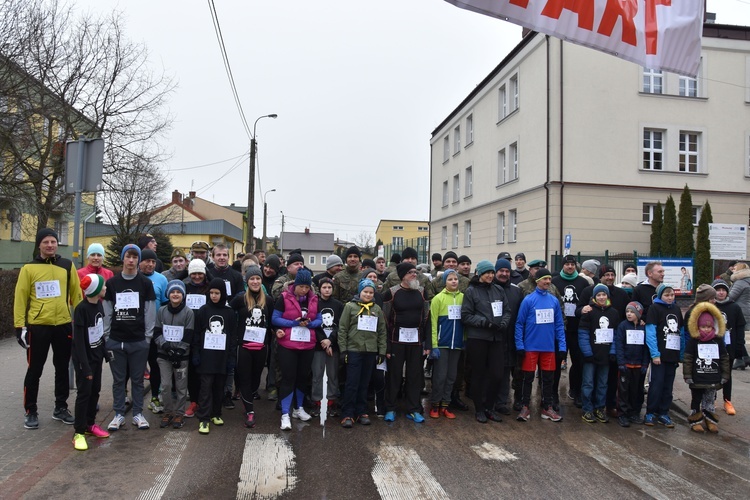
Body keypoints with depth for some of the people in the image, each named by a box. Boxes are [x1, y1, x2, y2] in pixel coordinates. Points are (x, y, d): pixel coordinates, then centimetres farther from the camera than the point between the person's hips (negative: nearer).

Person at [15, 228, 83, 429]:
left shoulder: (67, 266, 5)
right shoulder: (29, 268, -2)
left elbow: (76, 294, 7)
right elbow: (20, 298, -3)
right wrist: (20, 326, -7)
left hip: (63, 325, 3)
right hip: (37, 326, -2)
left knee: (62, 369, 13)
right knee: (34, 370, 7)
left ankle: (60, 408, 27)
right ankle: (30, 412, 22)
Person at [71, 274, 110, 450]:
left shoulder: (99, 304, 3)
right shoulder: (81, 309, -20)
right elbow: (79, 340, -20)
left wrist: (105, 352, 13)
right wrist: (85, 366, -21)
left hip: (97, 356, 7)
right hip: (84, 358, -7)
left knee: (95, 391, 14)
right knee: (84, 393, -3)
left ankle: (90, 424, 27)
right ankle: (78, 432, 6)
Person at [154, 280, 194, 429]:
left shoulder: (189, 312, -3)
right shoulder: (161, 311, 3)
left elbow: (188, 337, -5)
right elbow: (156, 333, 3)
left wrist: (179, 351, -13)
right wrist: (166, 345, -13)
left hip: (182, 355, -2)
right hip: (164, 355, 2)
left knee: (181, 386, 2)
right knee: (165, 385, 1)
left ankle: (179, 413, 16)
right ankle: (168, 412, 18)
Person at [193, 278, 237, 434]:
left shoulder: (229, 313, 5)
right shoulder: (203, 310, 2)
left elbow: (233, 335, 6)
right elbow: (196, 333, 1)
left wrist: (232, 355, -2)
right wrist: (195, 354, -5)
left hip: (222, 356, 2)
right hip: (206, 354, -2)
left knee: (219, 386, 9)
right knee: (206, 386, -3)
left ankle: (216, 414, 23)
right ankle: (204, 418, 0)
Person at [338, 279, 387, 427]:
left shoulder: (377, 309, 9)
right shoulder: (350, 306, -1)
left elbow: (382, 332, 10)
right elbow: (342, 329, -2)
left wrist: (382, 352, 5)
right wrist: (343, 350, -7)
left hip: (371, 352, 3)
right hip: (353, 350, -3)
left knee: (364, 383, 11)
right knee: (352, 383, -2)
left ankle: (361, 412, 21)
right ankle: (347, 414, 6)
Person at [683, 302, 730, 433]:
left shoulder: (718, 341, 1)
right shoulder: (693, 341, -7)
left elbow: (725, 360, 8)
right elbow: (687, 360, -6)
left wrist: (724, 376, 6)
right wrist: (687, 377, -7)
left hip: (713, 380, 2)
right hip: (697, 380, -2)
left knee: (710, 401, 12)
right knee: (696, 401, 9)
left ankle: (711, 421, 23)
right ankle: (696, 421, 19)